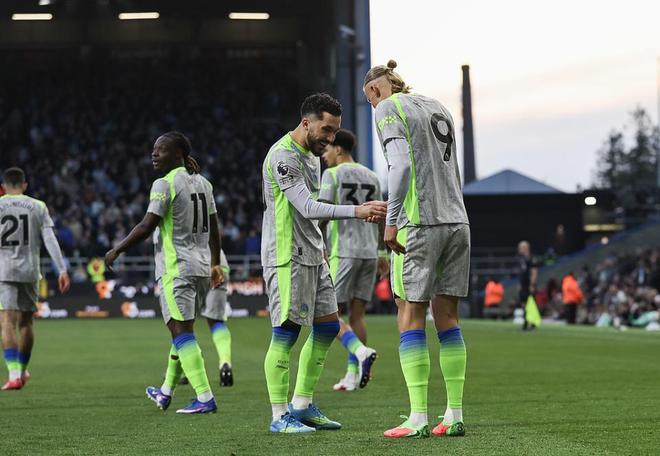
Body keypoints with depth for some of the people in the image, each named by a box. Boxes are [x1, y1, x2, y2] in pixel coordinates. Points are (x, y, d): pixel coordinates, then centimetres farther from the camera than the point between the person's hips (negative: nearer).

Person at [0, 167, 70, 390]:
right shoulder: (38, 207, 7)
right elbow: (50, 240, -1)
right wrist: (62, 270, -2)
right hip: (30, 271, 3)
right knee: (25, 321, 16)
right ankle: (22, 370, 28)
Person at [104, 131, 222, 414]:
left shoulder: (165, 184, -12)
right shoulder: (203, 183, 13)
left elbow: (147, 226, -17)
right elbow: (214, 227, 17)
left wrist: (117, 250, -7)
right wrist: (215, 264, 26)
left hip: (175, 269, -8)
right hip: (201, 268, 8)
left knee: (181, 332, -8)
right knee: (181, 330, 17)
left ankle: (205, 398, -16)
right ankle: (165, 393, 30)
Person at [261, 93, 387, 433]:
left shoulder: (312, 155, 16)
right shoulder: (283, 156, -16)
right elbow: (307, 208, -23)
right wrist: (356, 211, -28)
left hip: (311, 256, 10)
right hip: (286, 257, -10)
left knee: (327, 327, 10)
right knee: (287, 332, -9)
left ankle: (302, 406, 18)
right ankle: (280, 416, -5)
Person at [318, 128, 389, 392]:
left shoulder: (332, 175, -4)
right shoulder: (372, 177, 15)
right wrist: (382, 254, 20)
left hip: (342, 252, -6)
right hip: (369, 252, 6)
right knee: (357, 314, 8)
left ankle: (360, 351, -24)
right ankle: (353, 375, 4)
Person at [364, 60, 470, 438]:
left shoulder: (388, 109, -1)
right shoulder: (438, 108, 19)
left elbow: (400, 165, -13)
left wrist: (391, 221, -9)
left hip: (420, 223, -7)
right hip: (457, 222, 7)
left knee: (411, 317, -3)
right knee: (447, 316, 8)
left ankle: (419, 419, -6)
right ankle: (454, 417, 6)